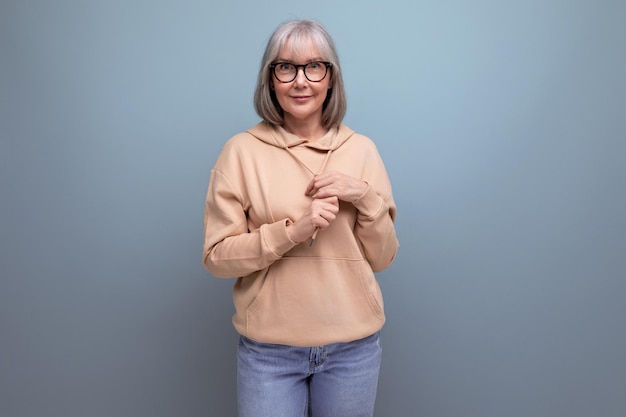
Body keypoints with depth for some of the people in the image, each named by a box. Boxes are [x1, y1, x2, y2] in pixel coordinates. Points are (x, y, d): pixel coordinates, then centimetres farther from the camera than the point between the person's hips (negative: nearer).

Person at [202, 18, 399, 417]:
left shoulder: (362, 150, 0)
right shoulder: (242, 151, -6)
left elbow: (382, 258, 2)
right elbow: (217, 257, -7)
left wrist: (365, 196, -15)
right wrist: (293, 230, -20)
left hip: (353, 344, 2)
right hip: (268, 348, -1)